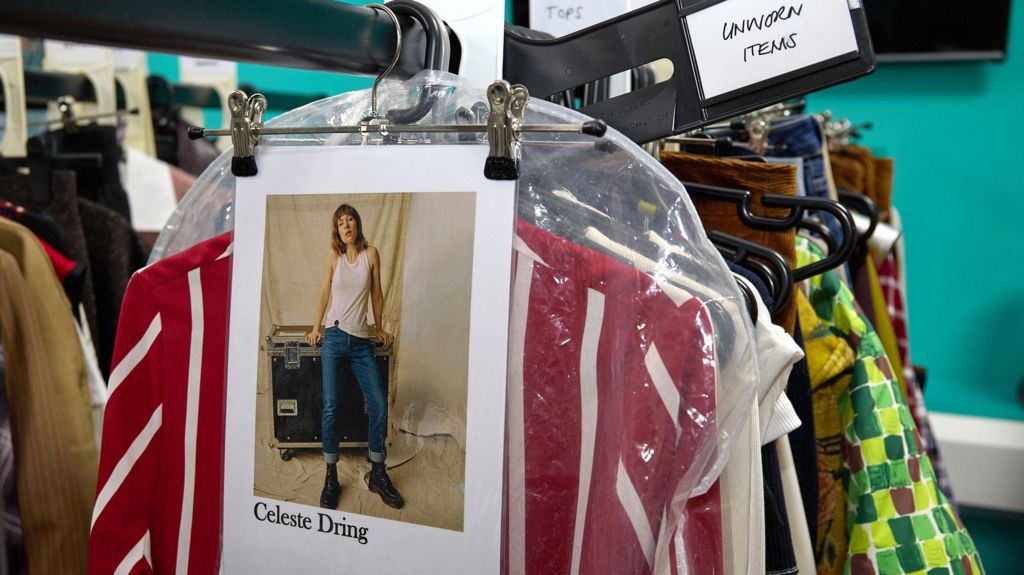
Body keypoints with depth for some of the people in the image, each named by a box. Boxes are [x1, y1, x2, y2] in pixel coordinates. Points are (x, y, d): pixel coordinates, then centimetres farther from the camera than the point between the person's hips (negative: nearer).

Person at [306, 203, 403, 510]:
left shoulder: (370, 253, 2)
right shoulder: (334, 256, 3)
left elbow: (376, 294, 10)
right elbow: (324, 293, 11)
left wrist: (380, 328, 15)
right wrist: (316, 327, 14)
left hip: (361, 341, 1)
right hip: (334, 338, -1)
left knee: (379, 406, -3)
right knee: (330, 407, -6)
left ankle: (378, 474, 11)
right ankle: (331, 478, 3)